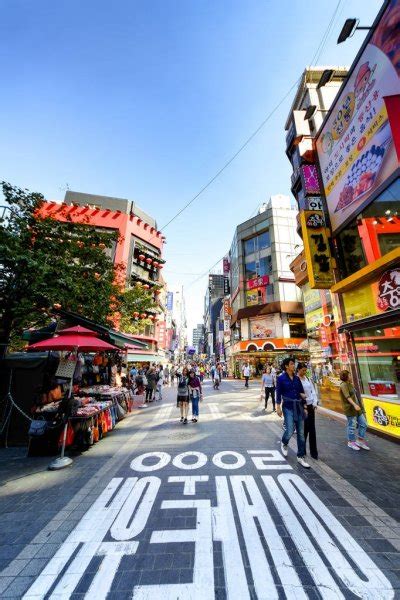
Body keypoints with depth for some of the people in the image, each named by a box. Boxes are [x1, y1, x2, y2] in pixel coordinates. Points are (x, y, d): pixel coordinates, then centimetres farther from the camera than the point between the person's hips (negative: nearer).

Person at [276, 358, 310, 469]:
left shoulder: (297, 378, 7)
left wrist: (305, 407, 9)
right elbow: (278, 394, -5)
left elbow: (302, 393, 11)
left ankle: (301, 457, 22)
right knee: (290, 431, -8)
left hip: (299, 407, 5)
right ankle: (284, 444, 25)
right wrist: (278, 407, -8)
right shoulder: (281, 378, -7)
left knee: (301, 433, 8)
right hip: (288, 407, -4)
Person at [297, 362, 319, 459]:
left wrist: (315, 403, 0)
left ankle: (313, 452, 20)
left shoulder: (308, 379, 8)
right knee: (304, 429, 3)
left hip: (310, 406, 5)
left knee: (312, 429, 9)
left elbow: (313, 391, 10)